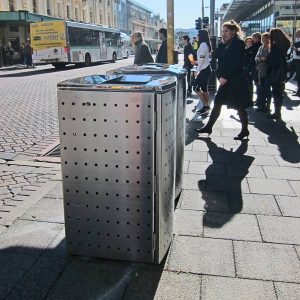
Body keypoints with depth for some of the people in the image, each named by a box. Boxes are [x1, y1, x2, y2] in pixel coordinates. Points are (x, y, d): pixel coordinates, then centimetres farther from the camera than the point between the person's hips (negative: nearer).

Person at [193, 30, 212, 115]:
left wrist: (197, 70, -13)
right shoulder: (206, 44, 15)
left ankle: (206, 106, -6)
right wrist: (196, 62, 21)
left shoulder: (203, 44, -14)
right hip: (206, 69, 10)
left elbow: (202, 59, -19)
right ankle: (206, 107, 13)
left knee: (196, 87, -7)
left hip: (204, 70, -10)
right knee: (204, 88, 10)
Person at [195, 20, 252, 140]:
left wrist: (225, 77, -18)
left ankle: (245, 130, 16)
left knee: (240, 106, 2)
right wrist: (220, 76, 0)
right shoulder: (224, 46, 12)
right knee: (217, 103, 9)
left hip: (236, 81, -7)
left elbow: (237, 63, -18)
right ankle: (208, 127, 16)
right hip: (225, 80, 8)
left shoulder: (239, 43, -10)